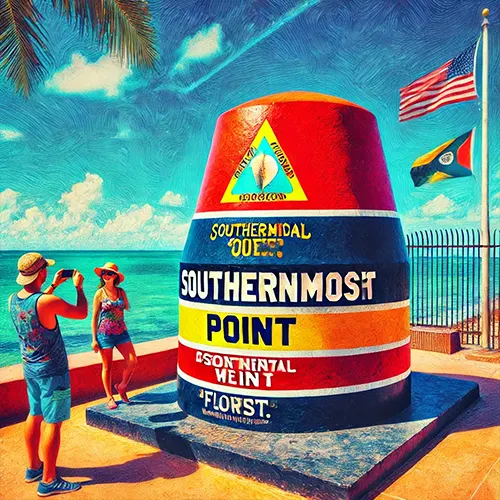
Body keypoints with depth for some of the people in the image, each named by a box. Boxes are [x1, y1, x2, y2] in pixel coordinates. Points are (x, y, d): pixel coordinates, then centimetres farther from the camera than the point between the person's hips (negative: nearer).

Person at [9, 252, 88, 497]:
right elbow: (82, 313, -14)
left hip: (30, 367, 8)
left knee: (35, 416, 20)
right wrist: (78, 286, -1)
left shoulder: (13, 299, -3)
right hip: (52, 370, -8)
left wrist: (53, 286, 20)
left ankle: (33, 467, 34)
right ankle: (48, 481, 10)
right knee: (52, 423, 1)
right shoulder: (48, 302, -27)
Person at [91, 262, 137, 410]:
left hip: (121, 332, 3)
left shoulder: (121, 292, 4)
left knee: (133, 361, -4)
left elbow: (127, 308, 8)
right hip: (105, 334, -3)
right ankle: (110, 398, 20)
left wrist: (123, 298, -3)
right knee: (107, 367, 6)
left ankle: (122, 387, 20)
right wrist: (94, 339, -5)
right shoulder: (100, 293, -5)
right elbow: (94, 317, -3)